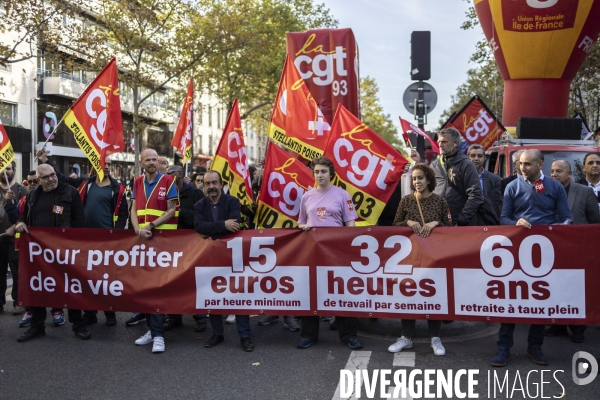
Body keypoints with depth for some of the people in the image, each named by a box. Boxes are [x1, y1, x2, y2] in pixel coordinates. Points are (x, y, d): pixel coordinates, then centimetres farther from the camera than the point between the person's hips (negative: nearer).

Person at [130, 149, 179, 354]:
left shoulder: (168, 181, -3)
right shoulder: (137, 183, 12)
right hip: (143, 238, 5)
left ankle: (158, 334, -4)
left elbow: (172, 210, -7)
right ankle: (152, 328, 20)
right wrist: (138, 230, -10)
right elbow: (134, 210, 8)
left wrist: (152, 226, -15)